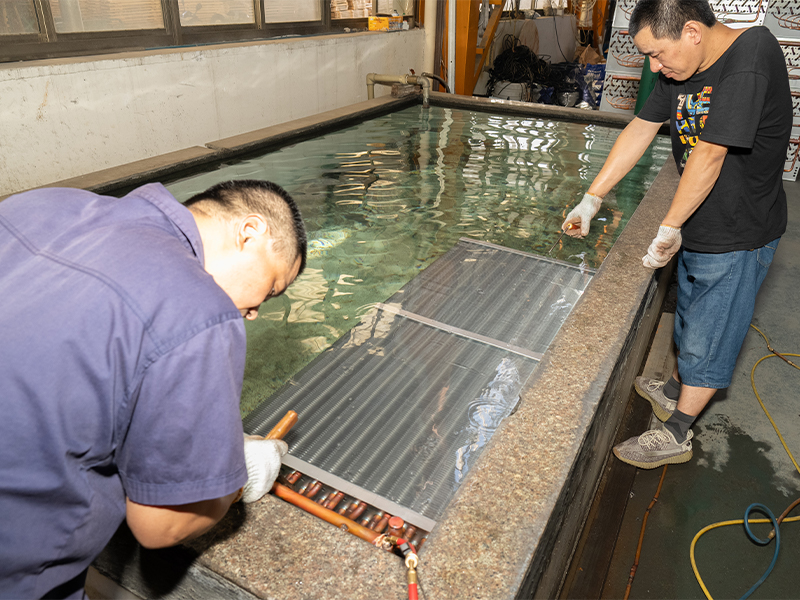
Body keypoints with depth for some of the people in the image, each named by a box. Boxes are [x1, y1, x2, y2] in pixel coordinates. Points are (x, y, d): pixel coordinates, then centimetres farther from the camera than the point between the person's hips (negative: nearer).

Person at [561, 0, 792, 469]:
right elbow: (641, 130, 3)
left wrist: (669, 228, -22)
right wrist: (591, 199, 2)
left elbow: (710, 155, -29)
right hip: (696, 227, 8)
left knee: (708, 338, 6)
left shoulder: (752, 56, -26)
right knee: (691, 322, 24)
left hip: (739, 237, -8)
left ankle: (677, 434, 21)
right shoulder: (681, 68, -1)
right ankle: (675, 391, 45)